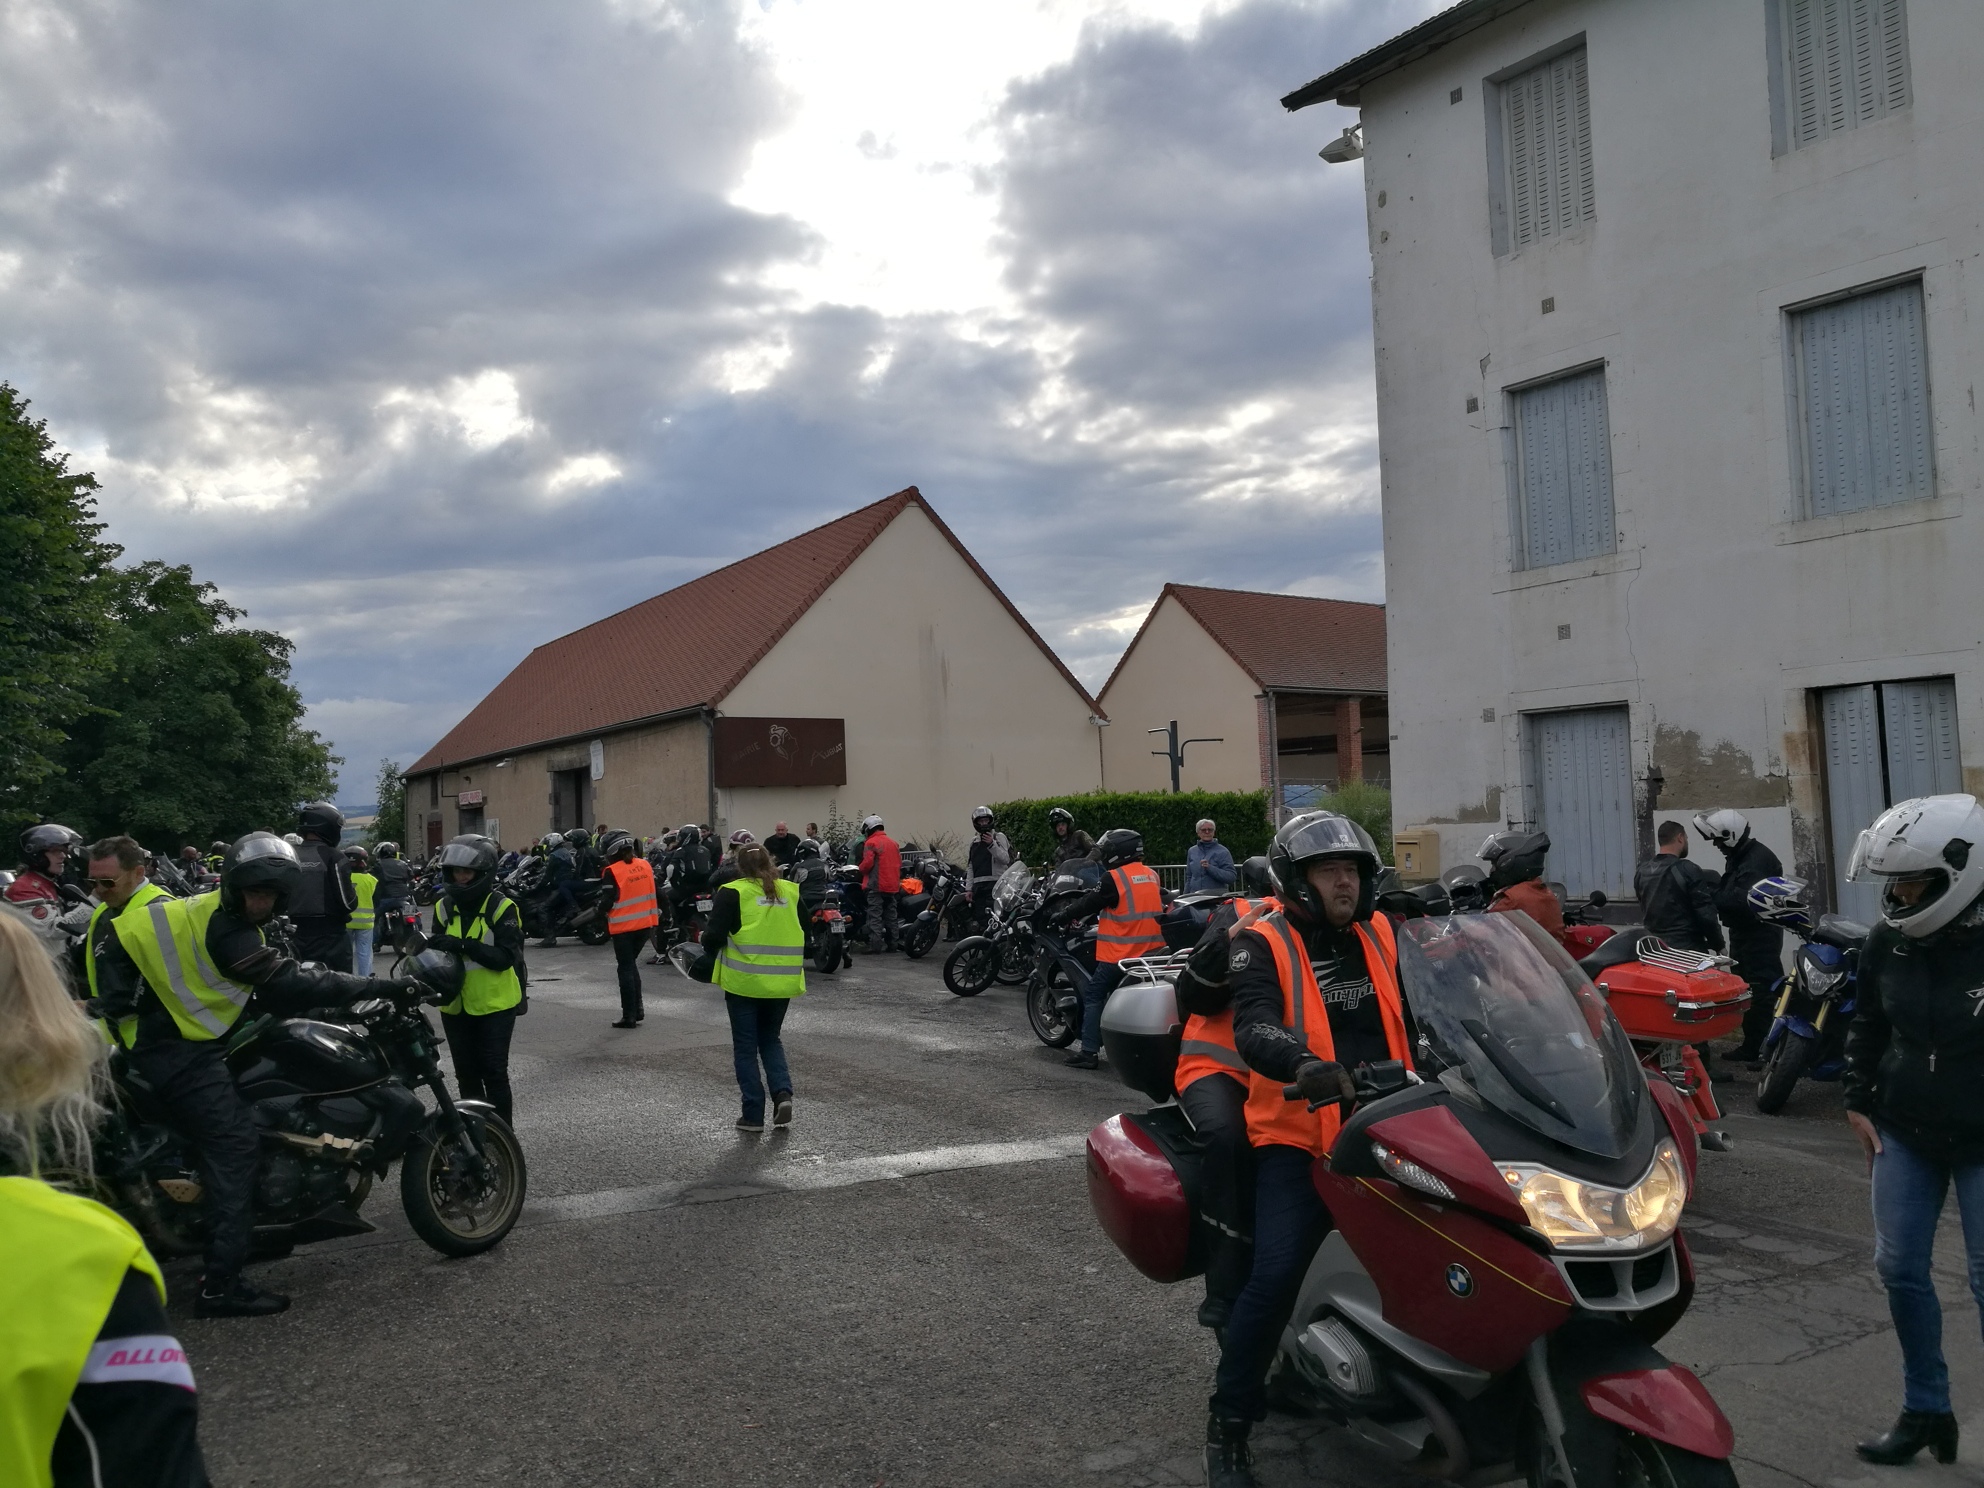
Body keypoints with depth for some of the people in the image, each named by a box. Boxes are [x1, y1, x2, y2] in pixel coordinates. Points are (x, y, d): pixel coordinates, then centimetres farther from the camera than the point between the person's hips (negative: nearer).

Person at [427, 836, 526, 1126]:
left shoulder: (502, 908, -11)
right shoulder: (444, 908, 5)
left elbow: (506, 957, -19)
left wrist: (463, 945, -30)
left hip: (495, 1006, -5)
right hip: (455, 1006, 5)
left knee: (494, 1074, -2)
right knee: (466, 1074, 14)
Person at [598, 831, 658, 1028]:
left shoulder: (612, 871, -14)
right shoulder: (645, 865, 3)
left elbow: (607, 903, -13)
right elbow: (654, 893, 9)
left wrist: (600, 907, 7)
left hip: (624, 926, -5)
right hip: (645, 923, 5)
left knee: (625, 969, 3)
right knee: (631, 965, 21)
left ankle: (629, 1016, 4)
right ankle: (637, 1008, 17)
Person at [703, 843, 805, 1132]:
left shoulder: (733, 893, -7)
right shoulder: (791, 892, 7)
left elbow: (714, 936, -10)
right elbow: (805, 936, 12)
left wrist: (710, 949, 11)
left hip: (744, 981, -4)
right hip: (781, 983, 4)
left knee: (746, 1046, 9)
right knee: (770, 1039, 21)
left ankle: (753, 1114, 10)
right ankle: (783, 1092, 1)